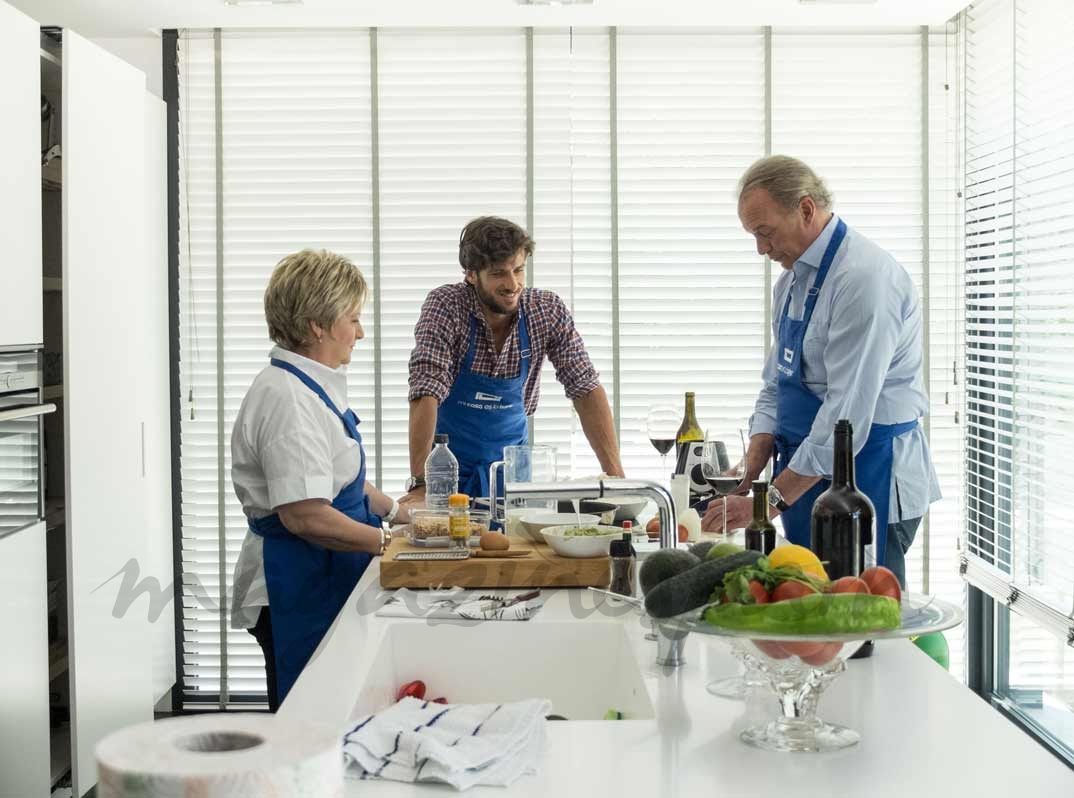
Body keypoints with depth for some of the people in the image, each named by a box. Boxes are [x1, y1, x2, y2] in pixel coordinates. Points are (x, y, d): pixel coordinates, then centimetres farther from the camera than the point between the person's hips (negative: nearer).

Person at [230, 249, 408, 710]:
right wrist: (387, 542, -17)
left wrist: (394, 511, 15)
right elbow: (306, 516, -26)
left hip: (324, 583, 10)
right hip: (296, 593, -10)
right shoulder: (287, 399, -20)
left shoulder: (311, 388, 14)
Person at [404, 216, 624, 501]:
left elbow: (586, 389, -6)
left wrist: (615, 475, -14)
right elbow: (426, 394, -24)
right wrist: (421, 484, -32)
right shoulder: (445, 305, -16)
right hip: (449, 464, -2)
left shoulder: (548, 310, -8)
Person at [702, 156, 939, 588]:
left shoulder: (865, 277, -18)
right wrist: (748, 475, 0)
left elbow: (847, 414, -23)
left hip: (868, 477, -8)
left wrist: (772, 500, -21)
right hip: (808, 480, 9)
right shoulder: (791, 280, 12)